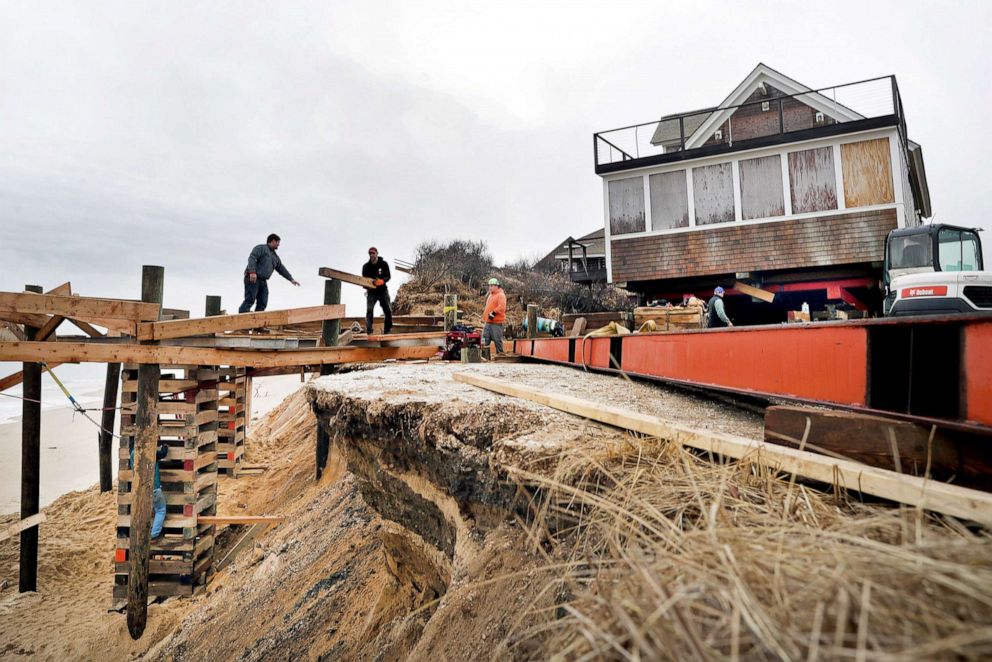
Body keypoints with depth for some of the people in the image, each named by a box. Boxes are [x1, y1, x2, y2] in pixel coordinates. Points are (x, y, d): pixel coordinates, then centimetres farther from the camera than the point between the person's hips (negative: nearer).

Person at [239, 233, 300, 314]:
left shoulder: (275, 257, 24)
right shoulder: (260, 248, 0)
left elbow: (281, 269, 26)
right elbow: (252, 258, -15)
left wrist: (291, 279, 20)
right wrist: (252, 271, -28)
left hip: (263, 281, 8)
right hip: (252, 279, -8)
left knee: (262, 303, -1)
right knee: (250, 300, -17)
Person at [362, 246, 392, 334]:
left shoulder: (383, 264, -4)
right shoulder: (366, 266, -2)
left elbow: (388, 276, -8)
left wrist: (382, 281, -28)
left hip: (383, 291, 0)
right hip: (371, 292, 0)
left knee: (388, 311, 0)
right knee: (369, 310, -15)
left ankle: (387, 331, 13)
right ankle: (369, 332, -16)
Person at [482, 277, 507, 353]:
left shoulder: (501, 295, -9)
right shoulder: (490, 295, 19)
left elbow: (502, 307, -24)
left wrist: (493, 313, -26)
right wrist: (484, 317, 22)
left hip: (497, 322, -9)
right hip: (488, 322, 9)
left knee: (497, 340, -4)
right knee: (485, 340, 8)